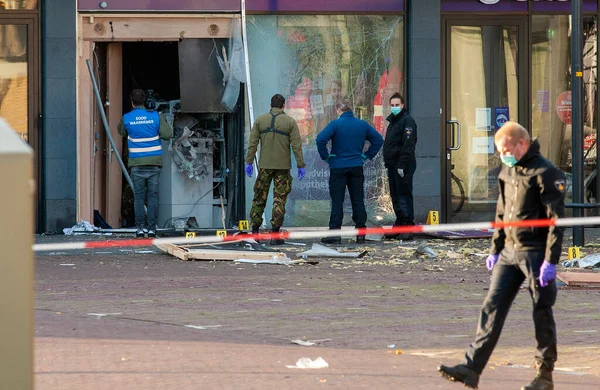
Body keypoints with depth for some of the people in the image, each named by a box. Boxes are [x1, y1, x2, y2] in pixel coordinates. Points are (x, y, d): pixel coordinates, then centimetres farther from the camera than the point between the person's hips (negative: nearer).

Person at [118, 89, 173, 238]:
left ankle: (140, 228, -2)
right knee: (153, 196, 3)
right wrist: (166, 124, 12)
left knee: (138, 197, 4)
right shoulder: (155, 116, -3)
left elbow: (122, 132, 20)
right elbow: (168, 135, -9)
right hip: (154, 163, 0)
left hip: (137, 164, 0)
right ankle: (152, 228, -1)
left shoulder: (127, 118, -1)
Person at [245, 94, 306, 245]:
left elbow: (252, 143, 1)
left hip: (265, 165, 2)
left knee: (259, 197, 9)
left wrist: (249, 162, 5)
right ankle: (275, 233, -2)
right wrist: (301, 166, -2)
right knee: (279, 199, 1)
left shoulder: (260, 120, 4)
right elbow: (296, 145, -4)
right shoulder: (290, 122, -1)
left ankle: (255, 229, 4)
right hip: (283, 166, -2)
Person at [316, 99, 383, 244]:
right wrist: (367, 156, 12)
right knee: (358, 200, 8)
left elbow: (320, 139, -21)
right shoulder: (362, 125, 5)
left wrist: (325, 156, -8)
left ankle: (334, 232, -5)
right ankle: (361, 232, 8)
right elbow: (378, 140, 13)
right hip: (357, 167, 3)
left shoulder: (335, 124, -9)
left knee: (337, 200, -1)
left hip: (338, 167, -3)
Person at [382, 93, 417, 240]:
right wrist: (388, 167, 21)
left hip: (403, 166, -10)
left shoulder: (407, 121, -9)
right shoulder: (392, 122, 21)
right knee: (395, 196, 11)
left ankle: (408, 227, -11)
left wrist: (402, 165, -22)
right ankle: (399, 226, 16)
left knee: (404, 195, -10)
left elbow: (408, 145, -18)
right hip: (393, 166, 10)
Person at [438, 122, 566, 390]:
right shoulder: (507, 172, 12)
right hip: (509, 251, 7)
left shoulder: (546, 174, -12)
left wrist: (551, 260, -20)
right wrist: (495, 250, 18)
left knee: (542, 313, 1)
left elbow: (556, 220, -16)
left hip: (536, 253, -7)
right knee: (492, 308, 0)